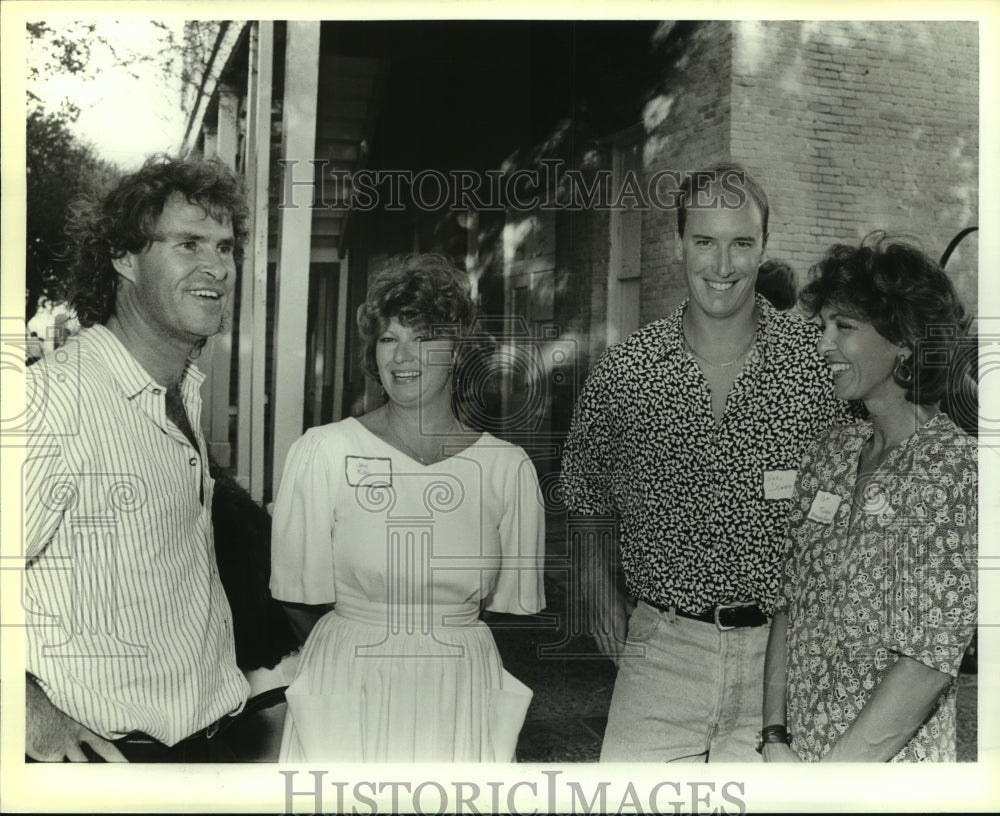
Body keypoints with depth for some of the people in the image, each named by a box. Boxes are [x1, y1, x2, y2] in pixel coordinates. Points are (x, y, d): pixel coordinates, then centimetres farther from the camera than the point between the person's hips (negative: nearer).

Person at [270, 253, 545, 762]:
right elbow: (301, 596, -2)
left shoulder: (510, 468, -2)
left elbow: (512, 602, 6)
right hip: (347, 699, -1)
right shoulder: (323, 452, -8)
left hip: (463, 699, 2)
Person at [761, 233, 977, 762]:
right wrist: (774, 737, -5)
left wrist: (829, 775, -18)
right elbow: (790, 603, 3)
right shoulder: (827, 454, 2)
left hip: (891, 760, -5)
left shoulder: (957, 470, -15)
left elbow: (931, 660, -19)